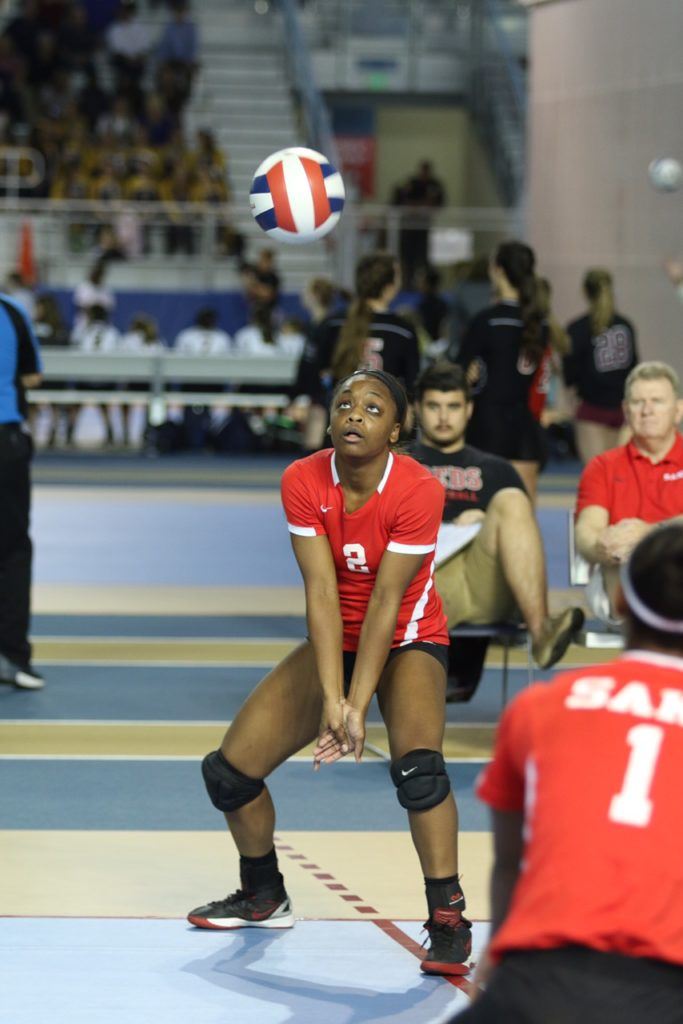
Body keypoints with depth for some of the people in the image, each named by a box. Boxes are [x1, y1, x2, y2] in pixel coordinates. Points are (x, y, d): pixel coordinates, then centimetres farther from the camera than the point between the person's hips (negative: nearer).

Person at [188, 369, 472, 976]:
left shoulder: (418, 492, -24)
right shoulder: (304, 482, -15)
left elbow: (385, 602, -26)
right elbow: (322, 592, -20)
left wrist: (357, 706, -30)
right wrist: (331, 698, -28)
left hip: (408, 641, -4)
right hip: (334, 641, 4)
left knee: (418, 766, -32)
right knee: (230, 769, -3)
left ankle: (448, 920, -22)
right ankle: (264, 897, 24)